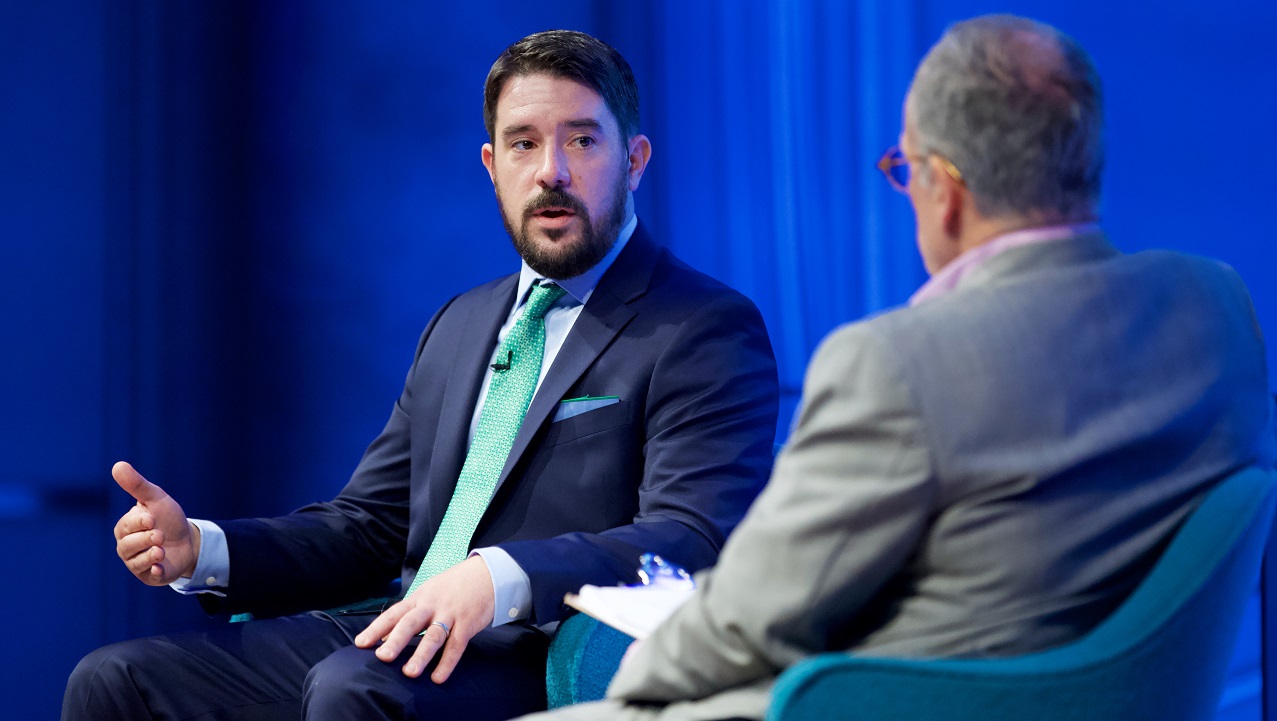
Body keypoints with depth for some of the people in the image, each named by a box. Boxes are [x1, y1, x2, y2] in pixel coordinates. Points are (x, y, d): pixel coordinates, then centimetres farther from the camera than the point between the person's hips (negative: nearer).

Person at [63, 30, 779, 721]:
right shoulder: (461, 325, 23)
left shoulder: (712, 330, -2)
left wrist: (498, 578, -32)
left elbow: (694, 540, -17)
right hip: (406, 643, 7)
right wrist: (199, 548, 4)